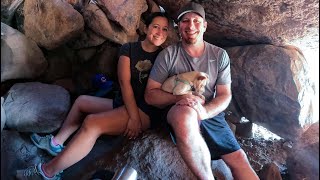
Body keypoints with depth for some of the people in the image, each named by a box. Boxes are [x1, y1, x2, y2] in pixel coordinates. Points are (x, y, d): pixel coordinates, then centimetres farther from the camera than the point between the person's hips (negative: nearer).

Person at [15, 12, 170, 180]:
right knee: (81, 101, 15)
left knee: (91, 123, -24)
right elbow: (124, 82, -10)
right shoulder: (128, 49, 3)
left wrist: (135, 118, -19)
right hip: (122, 103, 6)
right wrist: (133, 117, -20)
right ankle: (56, 142, 26)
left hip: (145, 111, -5)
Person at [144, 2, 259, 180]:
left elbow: (225, 95, 2)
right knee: (186, 114, -36)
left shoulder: (220, 55, 4)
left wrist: (205, 111, -20)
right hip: (177, 112, -3)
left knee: (238, 158, -13)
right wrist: (179, 98, -23)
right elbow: (150, 94, -3)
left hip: (211, 114, 3)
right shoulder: (168, 54, -3)